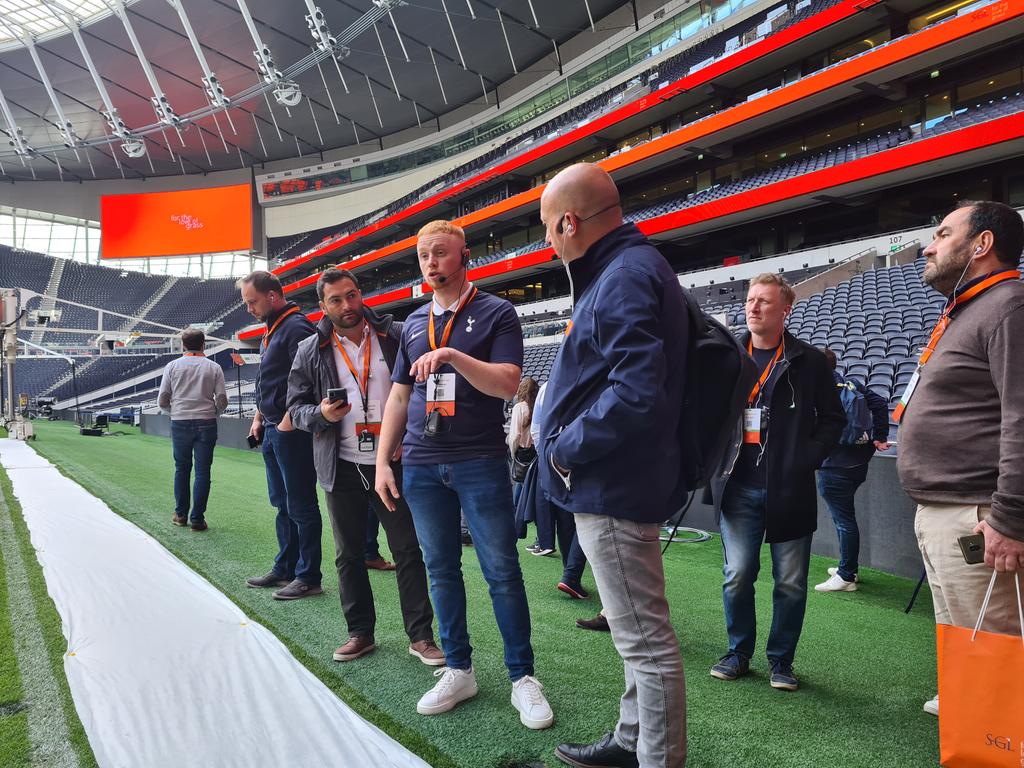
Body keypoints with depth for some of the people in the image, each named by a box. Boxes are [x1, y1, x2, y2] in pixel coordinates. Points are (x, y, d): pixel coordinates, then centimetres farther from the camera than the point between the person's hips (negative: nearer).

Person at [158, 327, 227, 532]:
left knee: (182, 469, 14)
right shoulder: (214, 367, 2)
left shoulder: (172, 366, 3)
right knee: (202, 471, 3)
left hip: (180, 423, 1)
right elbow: (222, 401, -1)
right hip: (206, 423, -1)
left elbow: (162, 401, 2)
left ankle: (181, 515, 20)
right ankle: (197, 518, 4)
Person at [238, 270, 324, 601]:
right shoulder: (272, 330, 18)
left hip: (291, 432, -10)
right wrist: (259, 417, 19)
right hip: (273, 431, 10)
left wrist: (288, 421, -19)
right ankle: (285, 569, 27)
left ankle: (308, 577, 6)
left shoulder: (297, 327, -14)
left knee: (301, 506, -3)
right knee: (282, 504, 16)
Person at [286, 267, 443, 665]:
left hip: (394, 463, -2)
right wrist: (321, 414, -15)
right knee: (349, 555, 12)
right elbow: (296, 407, 8)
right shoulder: (310, 351, 4)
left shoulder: (396, 335, 0)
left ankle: (421, 635, 14)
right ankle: (360, 632, 27)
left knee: (408, 550, 2)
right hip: (343, 468, 2)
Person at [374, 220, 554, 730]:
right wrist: (383, 461, 10)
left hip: (480, 463, -5)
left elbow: (507, 383, -13)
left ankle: (522, 677, 13)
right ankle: (458, 671, 23)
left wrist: (453, 356, -26)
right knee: (441, 571, 10)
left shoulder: (496, 314, 0)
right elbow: (398, 398, 16)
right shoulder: (414, 323, 15)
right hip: (421, 466, 5)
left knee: (502, 572, 0)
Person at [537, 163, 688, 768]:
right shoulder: (631, 267, 15)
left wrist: (566, 449, -18)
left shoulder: (626, 277, -19)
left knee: (646, 641, 2)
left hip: (612, 489, -11)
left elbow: (637, 393, -31)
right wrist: (570, 442, 12)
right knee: (639, 632, 22)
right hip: (617, 484, 11)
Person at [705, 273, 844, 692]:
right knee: (737, 576, 4)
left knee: (791, 583, 7)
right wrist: (716, 455, 2)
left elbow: (833, 419, 5)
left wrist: (805, 460, -7)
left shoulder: (809, 361, 2)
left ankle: (781, 661, 24)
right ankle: (738, 653, 23)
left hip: (789, 489, -1)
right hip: (738, 487, 1)